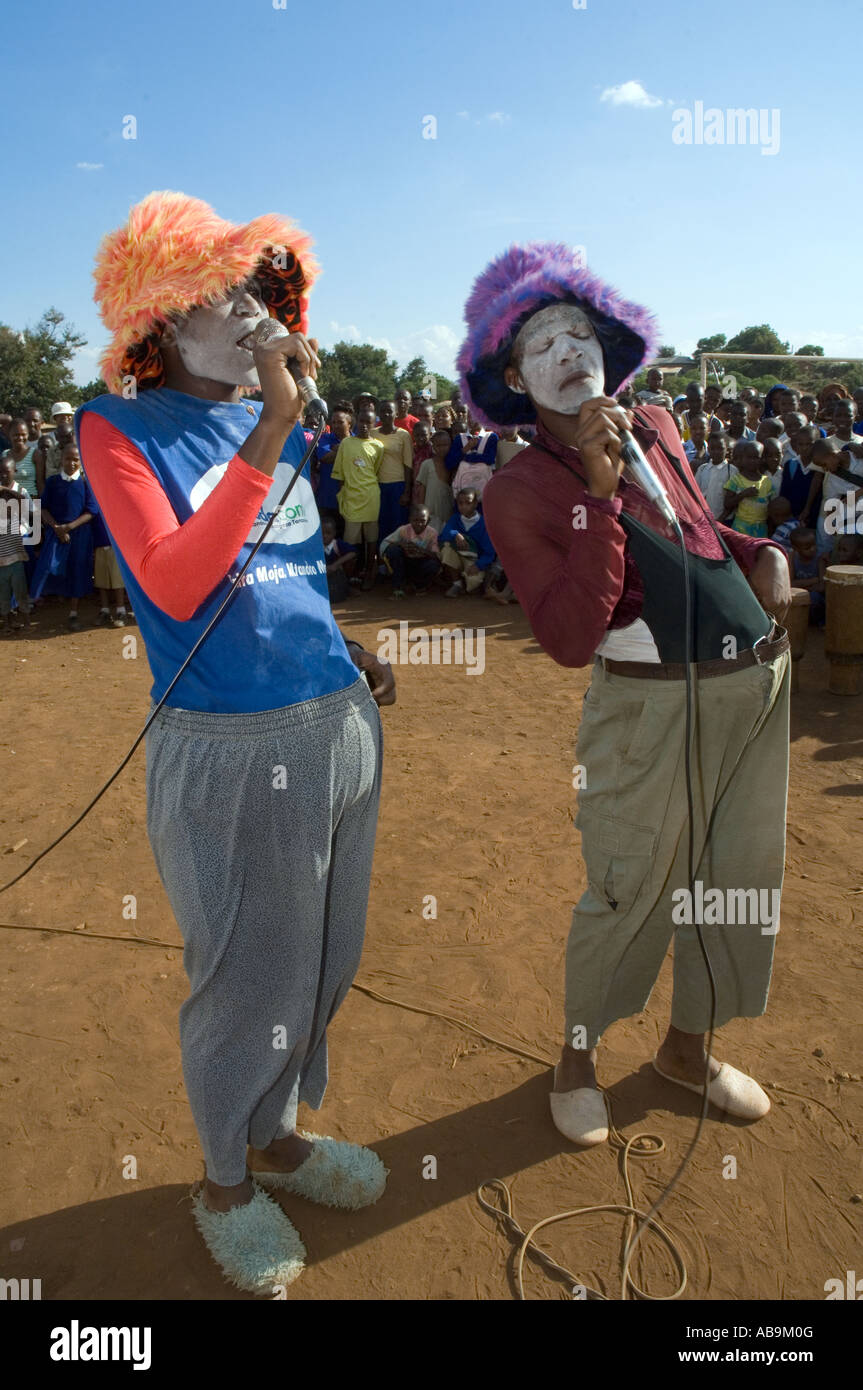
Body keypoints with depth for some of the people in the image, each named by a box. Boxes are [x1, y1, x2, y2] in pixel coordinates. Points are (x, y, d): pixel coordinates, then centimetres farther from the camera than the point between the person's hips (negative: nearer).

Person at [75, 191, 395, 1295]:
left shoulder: (280, 424, 12)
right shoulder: (119, 427, -5)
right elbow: (172, 586, -20)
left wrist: (348, 653, 6)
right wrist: (268, 435, -22)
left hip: (339, 722, 7)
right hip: (230, 747, -7)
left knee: (323, 964, 19)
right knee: (245, 978, 8)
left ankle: (278, 1136, 45)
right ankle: (225, 1182, 36)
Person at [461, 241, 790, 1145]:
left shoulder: (657, 429, 10)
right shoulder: (517, 492, -10)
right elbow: (570, 640, -20)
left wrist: (761, 555, 7)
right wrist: (600, 491, -22)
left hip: (759, 675, 7)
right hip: (655, 700, -7)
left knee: (742, 878, 15)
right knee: (631, 892, 3)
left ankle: (688, 1046, 37)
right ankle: (577, 1056, 30)